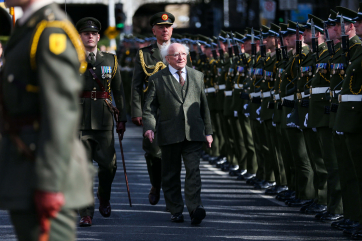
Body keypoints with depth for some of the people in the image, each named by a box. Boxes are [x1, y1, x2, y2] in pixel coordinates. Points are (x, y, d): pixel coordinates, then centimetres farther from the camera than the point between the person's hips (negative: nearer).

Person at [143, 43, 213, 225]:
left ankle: (195, 208, -20)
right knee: (171, 174, 5)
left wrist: (208, 131, 15)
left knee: (193, 170, -12)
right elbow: (149, 108, 3)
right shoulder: (157, 79, 5)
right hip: (169, 133, -1)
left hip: (193, 133, 1)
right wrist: (149, 127, -15)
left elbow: (204, 105, 18)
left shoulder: (197, 76, 14)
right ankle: (176, 211, 14)